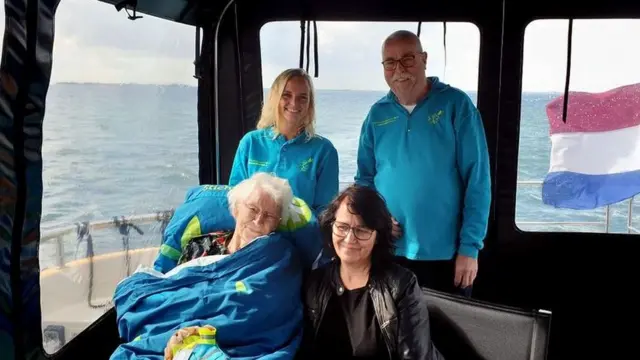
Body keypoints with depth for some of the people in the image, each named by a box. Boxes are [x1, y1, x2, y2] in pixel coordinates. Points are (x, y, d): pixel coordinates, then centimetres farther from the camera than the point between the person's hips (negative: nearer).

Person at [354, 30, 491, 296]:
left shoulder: (456, 104, -7)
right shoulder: (377, 114, 3)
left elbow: (477, 179, -9)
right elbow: (364, 178, 11)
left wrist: (470, 246, -12)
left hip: (446, 254, -3)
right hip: (388, 253, 3)